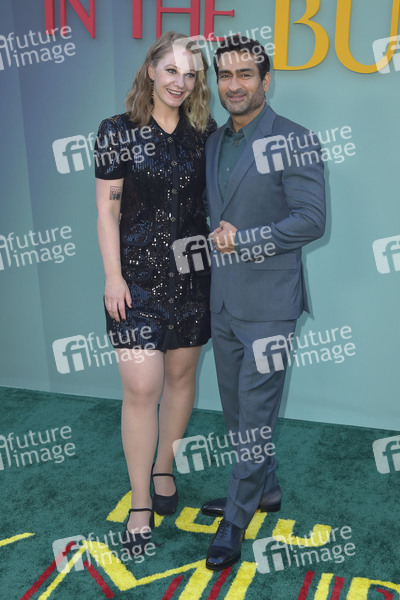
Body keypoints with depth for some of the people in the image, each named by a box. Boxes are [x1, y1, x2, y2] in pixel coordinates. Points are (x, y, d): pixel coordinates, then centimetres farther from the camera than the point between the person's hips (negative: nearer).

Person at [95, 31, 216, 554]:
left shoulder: (204, 133, 5)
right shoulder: (118, 132, -4)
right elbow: (107, 208, -5)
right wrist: (113, 276, -10)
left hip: (192, 273, 4)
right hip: (138, 275, -3)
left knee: (182, 374, 13)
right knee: (141, 389, -6)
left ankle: (163, 468, 35)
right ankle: (141, 503, 10)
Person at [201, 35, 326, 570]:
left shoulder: (294, 141, -9)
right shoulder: (214, 144, 11)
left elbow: (311, 219, -14)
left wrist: (244, 239, -17)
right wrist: (218, 234, 2)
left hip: (267, 303, -7)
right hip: (223, 301, 7)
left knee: (255, 412, 2)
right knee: (236, 409, 18)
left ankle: (237, 519, 19)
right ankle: (265, 489, 39)